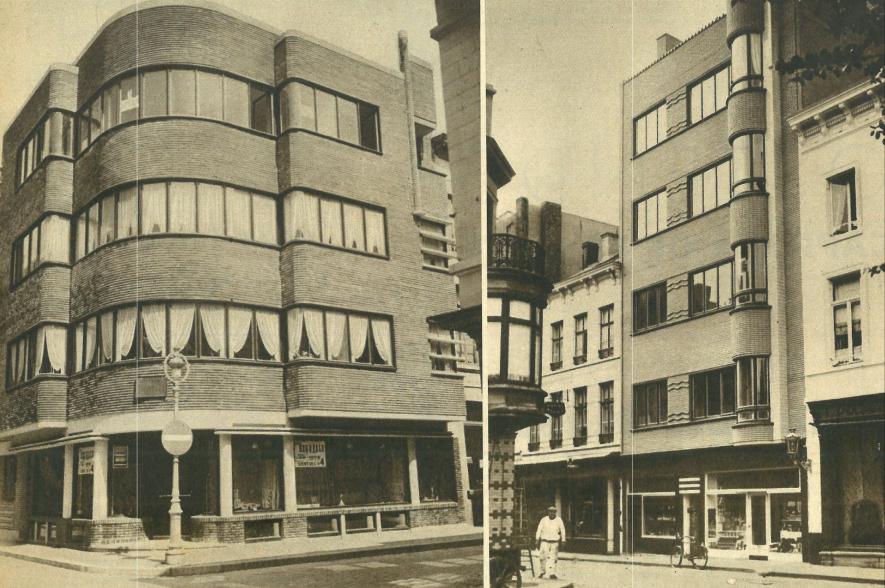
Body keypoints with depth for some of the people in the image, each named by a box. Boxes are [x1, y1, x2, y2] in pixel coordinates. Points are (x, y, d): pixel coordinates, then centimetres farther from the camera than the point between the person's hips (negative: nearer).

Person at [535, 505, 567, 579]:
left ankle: (552, 573, 0)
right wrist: (537, 539, -2)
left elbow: (563, 531, 5)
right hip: (544, 542, 0)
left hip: (554, 542, 0)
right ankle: (542, 571, 19)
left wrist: (563, 541, 2)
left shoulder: (559, 520, 0)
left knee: (553, 558, -3)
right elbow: (539, 530, 2)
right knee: (543, 557, 0)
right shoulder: (544, 520, 0)